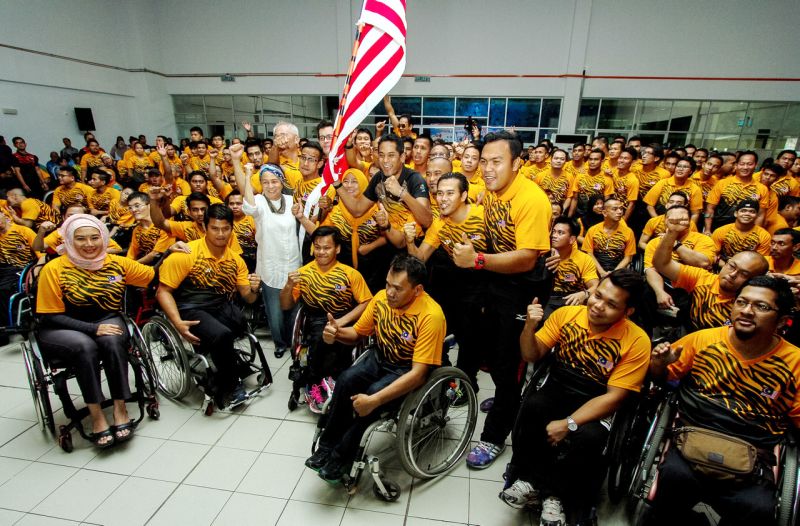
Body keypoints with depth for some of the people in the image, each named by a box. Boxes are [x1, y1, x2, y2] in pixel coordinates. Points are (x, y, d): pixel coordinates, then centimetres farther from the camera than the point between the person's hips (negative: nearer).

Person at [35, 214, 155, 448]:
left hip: (108, 322, 2)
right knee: (86, 346, -34)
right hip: (61, 330, -2)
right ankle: (96, 416, -24)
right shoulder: (54, 269, -8)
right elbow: (52, 316, -10)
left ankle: (120, 408, -23)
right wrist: (93, 329, -23)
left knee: (113, 340, -32)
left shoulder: (118, 263, -1)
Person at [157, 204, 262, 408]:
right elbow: (163, 291, -7)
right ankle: (232, 385, -4)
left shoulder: (235, 259, 7)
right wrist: (178, 323, -21)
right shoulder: (186, 254, -8)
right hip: (192, 310, -5)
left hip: (222, 308, 5)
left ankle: (217, 385, -4)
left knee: (242, 320, -29)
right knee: (222, 335, -34)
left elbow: (248, 298, 8)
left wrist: (254, 289, -17)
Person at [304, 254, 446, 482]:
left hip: (409, 370, -5)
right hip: (381, 359, 5)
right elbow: (358, 333, 5)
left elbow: (418, 374, -29)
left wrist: (373, 400, -36)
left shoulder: (431, 316, -28)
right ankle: (327, 446, -4)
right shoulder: (382, 297, -11)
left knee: (372, 395, -30)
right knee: (346, 380, -23)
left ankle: (342, 456, -7)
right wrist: (337, 333, -20)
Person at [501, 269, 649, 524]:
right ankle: (528, 478, -5)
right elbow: (532, 355, -2)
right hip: (556, 391, 2)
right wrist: (529, 327, -23)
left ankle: (553, 493, -3)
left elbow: (614, 397, -14)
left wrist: (569, 423, -24)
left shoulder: (637, 341, -14)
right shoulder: (566, 314, -7)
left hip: (596, 407, -1)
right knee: (532, 405, -31)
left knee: (589, 436, -33)